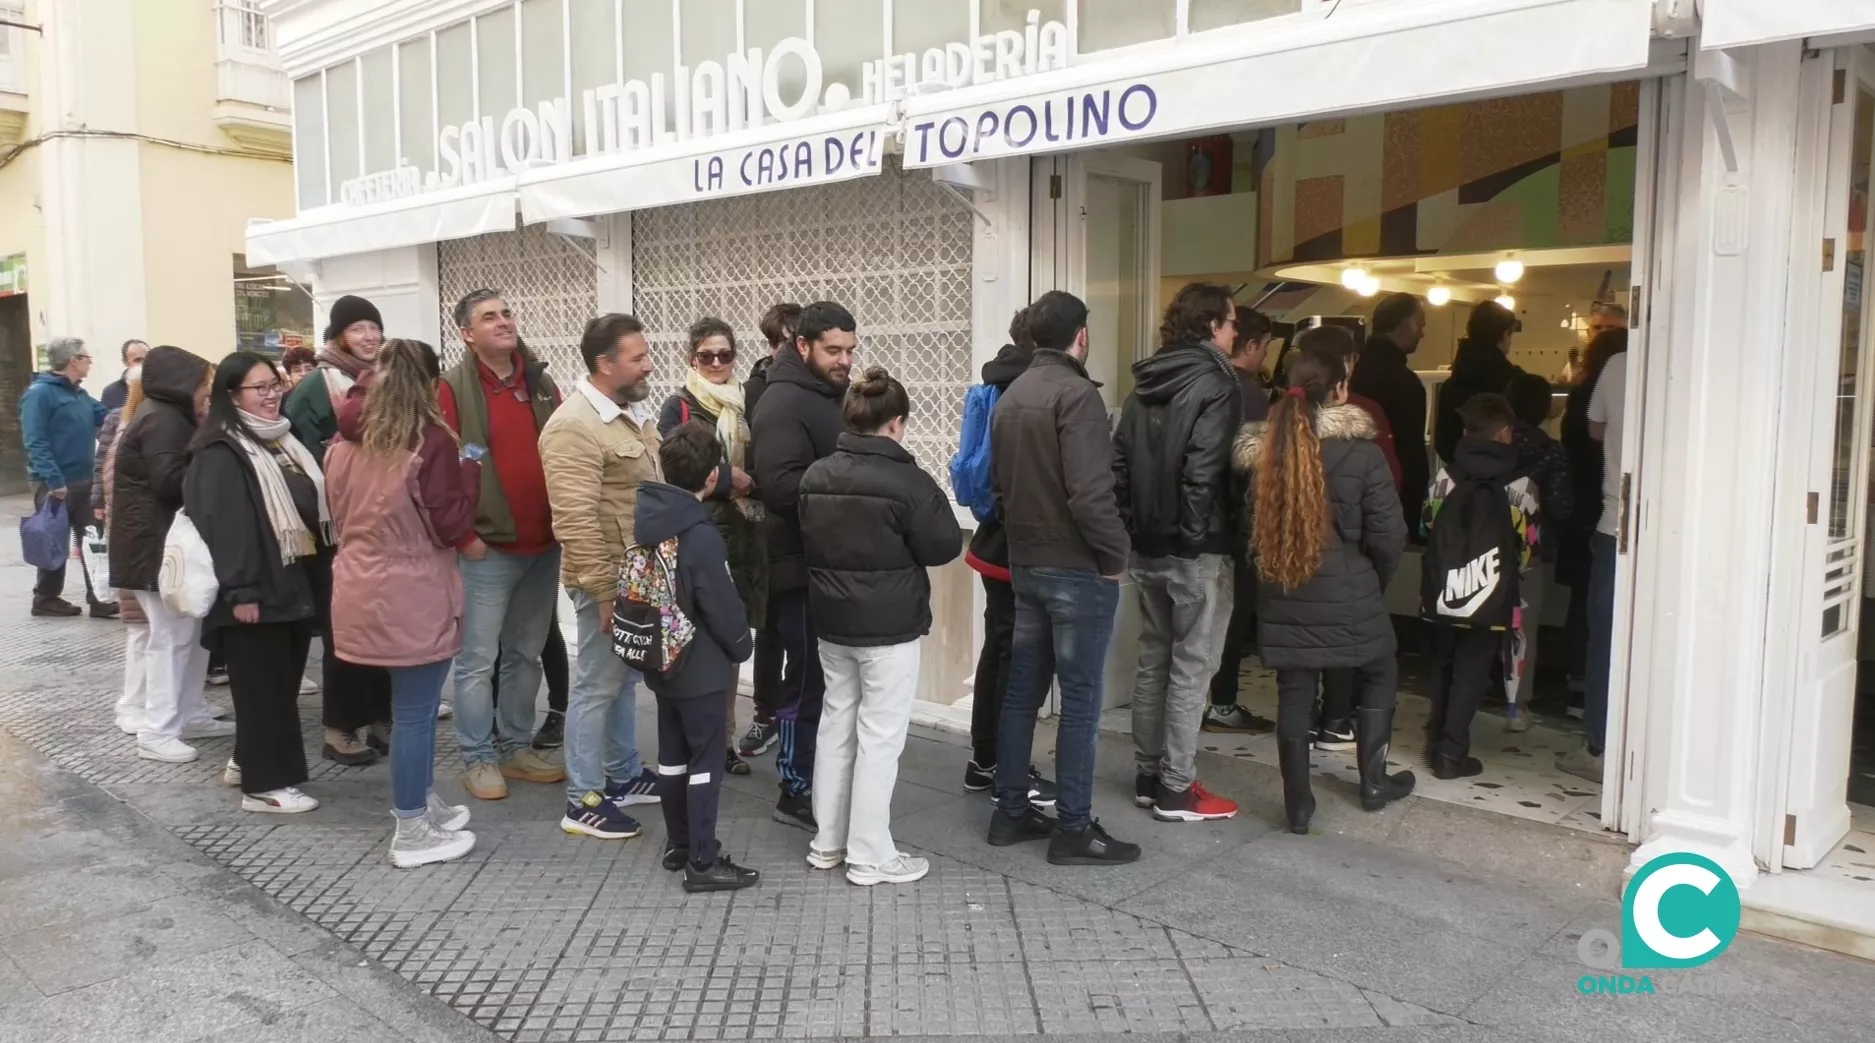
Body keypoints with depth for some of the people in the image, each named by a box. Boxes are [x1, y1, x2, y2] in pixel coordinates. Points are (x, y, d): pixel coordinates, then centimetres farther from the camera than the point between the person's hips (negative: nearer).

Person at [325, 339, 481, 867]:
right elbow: (450, 527, -12)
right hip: (415, 595, -7)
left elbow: (339, 518, 19)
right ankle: (412, 834, 9)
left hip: (365, 589, 8)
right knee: (414, 711, 1)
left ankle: (423, 803, 30)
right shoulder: (430, 441, -14)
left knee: (412, 705, 19)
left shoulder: (345, 442, 8)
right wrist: (469, 472, -2)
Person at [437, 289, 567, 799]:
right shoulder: (452, 388, -6)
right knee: (478, 659, 1)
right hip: (487, 548, -5)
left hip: (544, 546, 6)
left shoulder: (541, 383, 11)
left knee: (525, 655, 14)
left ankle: (517, 747, 26)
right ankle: (478, 758, 13)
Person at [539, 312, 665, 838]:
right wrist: (604, 591, -23)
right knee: (597, 685, 0)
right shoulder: (575, 426, -20)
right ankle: (583, 800, 10)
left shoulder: (634, 413, 10)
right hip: (609, 580, -9)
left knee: (625, 679, 19)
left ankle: (623, 774, 33)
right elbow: (576, 522, -24)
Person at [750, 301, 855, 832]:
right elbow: (780, 486, -26)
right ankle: (797, 790, 11)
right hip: (804, 566, -9)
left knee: (831, 677, 15)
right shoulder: (784, 403, -15)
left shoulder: (835, 395, 16)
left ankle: (823, 780, 27)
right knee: (809, 678, -1)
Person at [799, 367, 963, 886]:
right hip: (890, 626, -6)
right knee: (880, 736, 1)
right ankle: (870, 857, 8)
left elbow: (808, 543, 12)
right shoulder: (908, 481, -17)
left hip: (831, 620, 7)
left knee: (836, 724, 17)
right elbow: (944, 547, -10)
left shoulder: (815, 477, 3)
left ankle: (827, 841, 26)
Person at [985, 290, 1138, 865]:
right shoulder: (1076, 394, -16)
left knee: (1021, 689, 13)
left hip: (1024, 564, 8)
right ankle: (1073, 829, 6)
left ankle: (1011, 811, 21)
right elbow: (1090, 493, -24)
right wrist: (1115, 555, -13)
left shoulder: (1010, 396, 11)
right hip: (1077, 568, -8)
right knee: (1080, 700, -1)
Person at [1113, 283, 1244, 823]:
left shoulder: (1144, 386, 11)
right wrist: (1198, 536, -14)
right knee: (1191, 668, 0)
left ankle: (1147, 778, 23)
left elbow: (1119, 465, 9)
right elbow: (1204, 472, -22)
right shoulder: (1216, 384, -12)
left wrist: (1133, 528, 10)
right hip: (1197, 552, -7)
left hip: (1147, 549, 8)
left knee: (1152, 662, 14)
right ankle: (1176, 791, 6)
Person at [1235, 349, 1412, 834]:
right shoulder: (1360, 452, -12)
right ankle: (1373, 781, 29)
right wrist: (1375, 582, 6)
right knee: (1379, 675, 21)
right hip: (1344, 594, -3)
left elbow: (1249, 524, 7)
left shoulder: (1262, 451, 1)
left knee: (1294, 694, 10)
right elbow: (1388, 535, -10)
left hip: (1281, 595, 3)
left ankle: (1298, 804, 15)